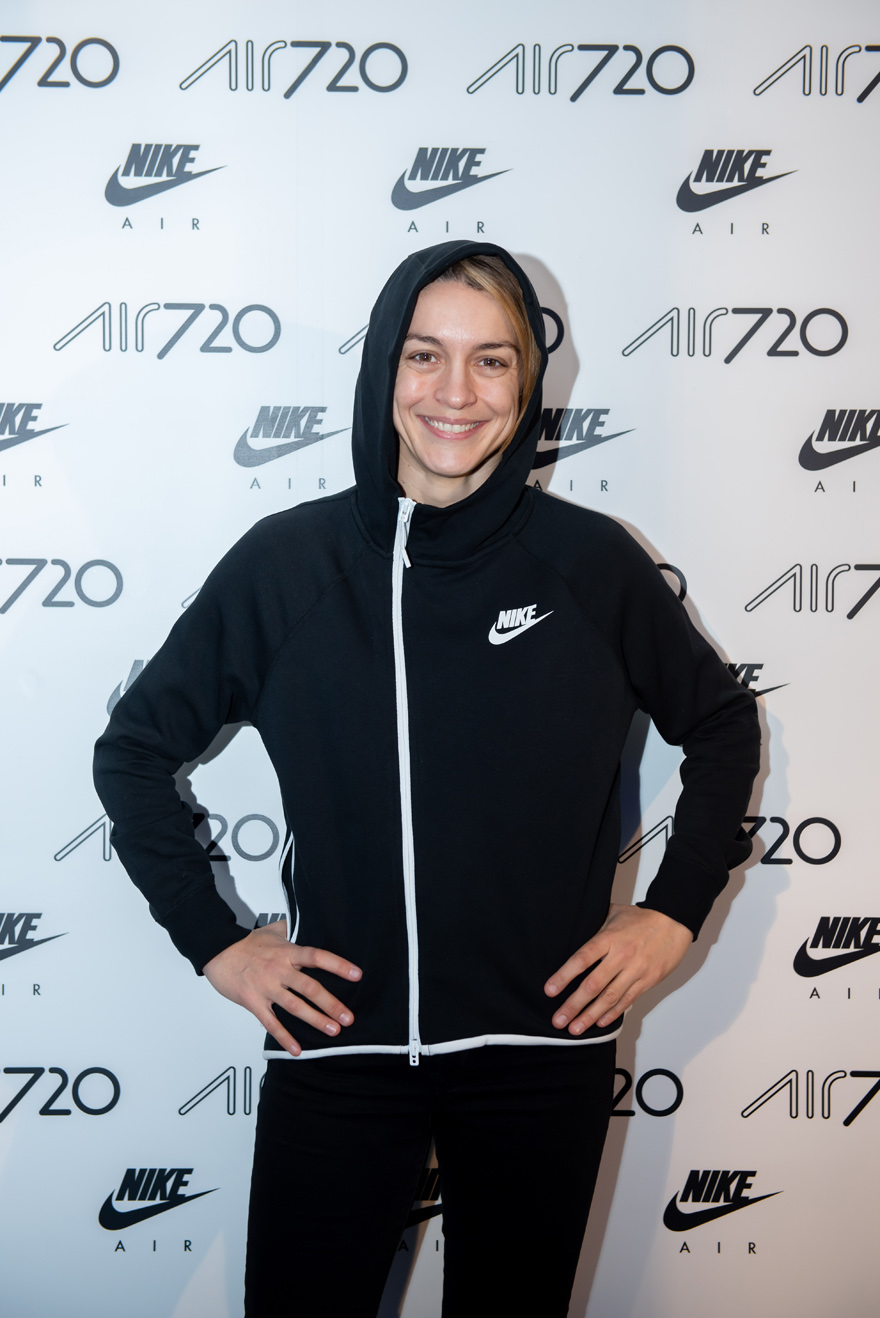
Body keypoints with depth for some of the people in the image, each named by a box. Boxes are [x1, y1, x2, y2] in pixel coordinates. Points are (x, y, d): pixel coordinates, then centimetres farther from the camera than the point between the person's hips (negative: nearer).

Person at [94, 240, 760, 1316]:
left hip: (542, 1052, 1)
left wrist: (673, 914, 5)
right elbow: (134, 751, 6)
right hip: (337, 1044, 0)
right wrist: (215, 943, 0)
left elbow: (721, 724, 11)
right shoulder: (288, 562, -5)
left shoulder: (591, 563, -4)